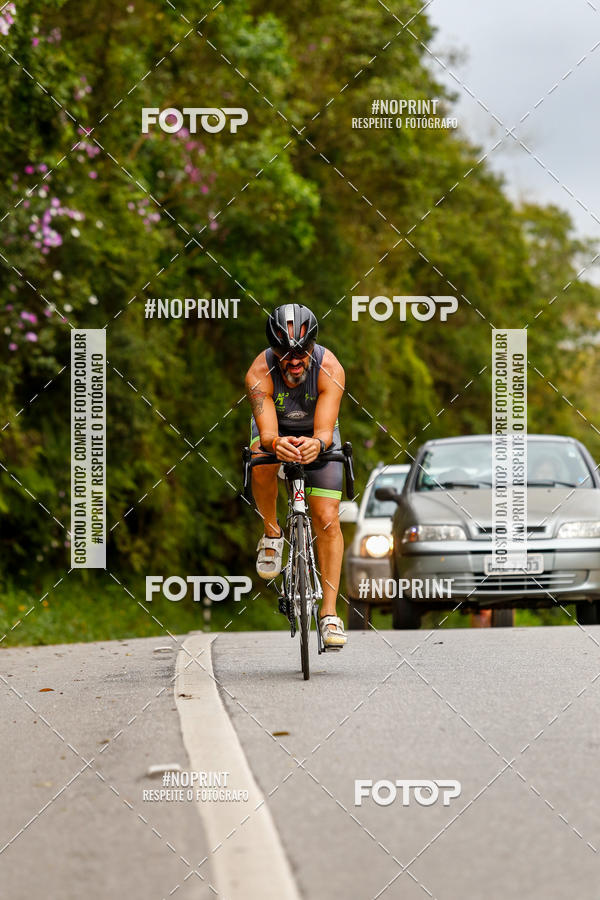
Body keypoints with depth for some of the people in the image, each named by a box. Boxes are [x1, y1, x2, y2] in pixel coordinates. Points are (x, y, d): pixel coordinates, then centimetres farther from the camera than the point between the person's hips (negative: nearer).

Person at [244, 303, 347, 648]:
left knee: (328, 520, -12)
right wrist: (276, 444, -63)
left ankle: (330, 612, -8)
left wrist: (317, 444, -62)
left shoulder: (330, 369, -32)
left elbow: (325, 430, -38)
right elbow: (267, 432, -39)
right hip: (275, 429, 0)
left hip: (316, 435, 0)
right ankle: (272, 534, -9)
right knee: (262, 464, -36)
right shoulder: (259, 374, -32)